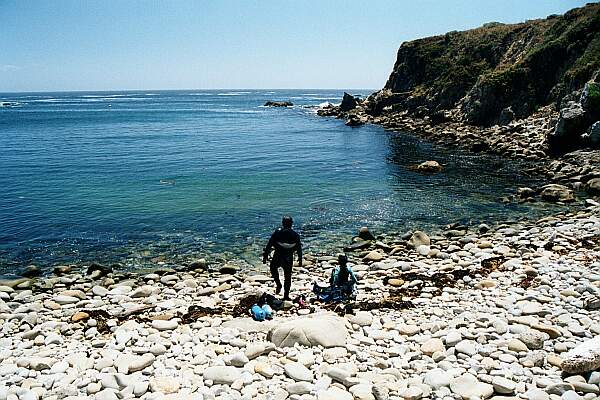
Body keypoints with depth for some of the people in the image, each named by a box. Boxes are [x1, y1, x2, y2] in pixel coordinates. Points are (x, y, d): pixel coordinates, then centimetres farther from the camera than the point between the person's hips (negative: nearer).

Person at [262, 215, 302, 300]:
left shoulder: (277, 232, -7)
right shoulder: (295, 235, 0)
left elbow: (269, 245, -6)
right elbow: (299, 249, 5)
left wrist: (265, 256, 0)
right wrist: (300, 260, 16)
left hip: (278, 257, -1)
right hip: (289, 258, 2)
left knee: (273, 268, 28)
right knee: (287, 277, 13)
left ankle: (278, 284, 14)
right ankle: (286, 296, 16)